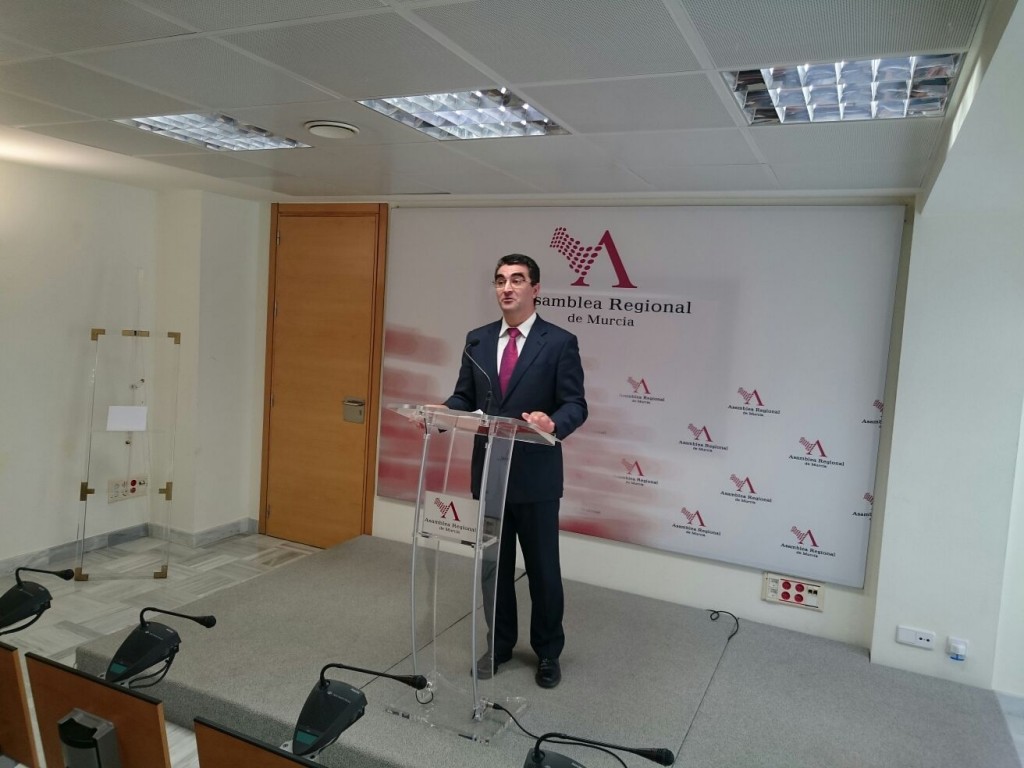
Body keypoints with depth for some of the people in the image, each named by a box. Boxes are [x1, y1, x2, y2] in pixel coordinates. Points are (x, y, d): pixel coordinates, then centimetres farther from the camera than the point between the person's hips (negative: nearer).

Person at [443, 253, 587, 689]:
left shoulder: (560, 342, -5)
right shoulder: (477, 340, 8)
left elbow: (575, 404, -10)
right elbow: (464, 398, 8)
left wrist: (553, 423, -31)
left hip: (536, 474, -4)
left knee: (543, 567, 9)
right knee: (494, 563, 15)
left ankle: (548, 652, 29)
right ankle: (499, 644, 34)